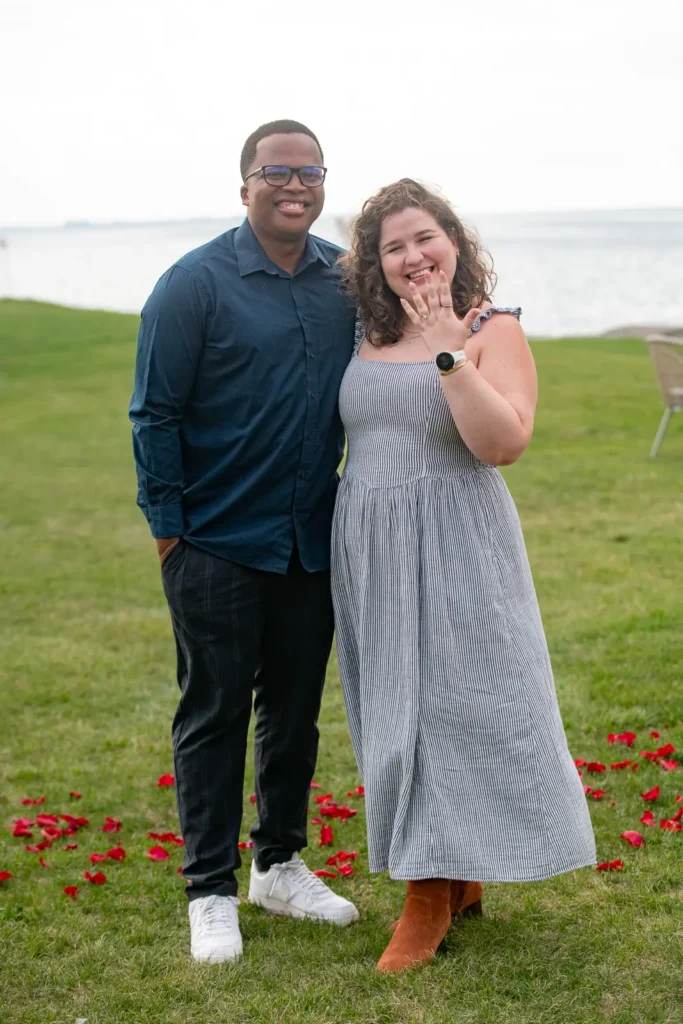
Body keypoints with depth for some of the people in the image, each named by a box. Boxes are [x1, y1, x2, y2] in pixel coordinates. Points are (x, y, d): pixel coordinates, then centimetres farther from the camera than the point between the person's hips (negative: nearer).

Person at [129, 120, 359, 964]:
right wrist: (168, 527, -8)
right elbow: (155, 413, -8)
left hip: (312, 540, 5)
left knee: (296, 707, 14)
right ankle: (210, 892, 15)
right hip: (218, 543, -4)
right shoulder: (195, 283, -10)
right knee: (215, 712, 4)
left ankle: (280, 865, 31)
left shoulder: (347, 278, 4)